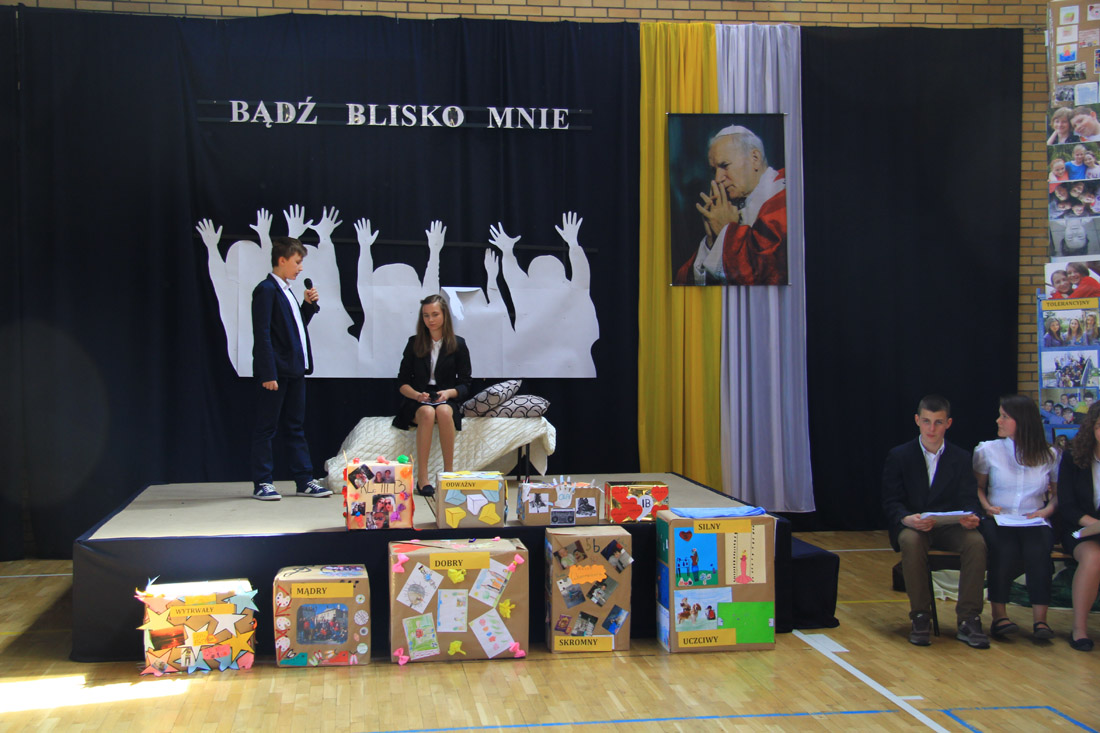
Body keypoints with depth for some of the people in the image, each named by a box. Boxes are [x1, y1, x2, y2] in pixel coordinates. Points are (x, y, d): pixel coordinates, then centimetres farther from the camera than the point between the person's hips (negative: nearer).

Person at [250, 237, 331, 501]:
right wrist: (268, 374, -21)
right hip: (276, 371, -9)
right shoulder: (266, 290, -11)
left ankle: (304, 481, 16)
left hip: (294, 370, 9)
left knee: (297, 427, 11)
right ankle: (262, 483, 6)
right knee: (266, 429, 0)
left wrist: (309, 305, 9)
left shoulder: (286, 291, 16)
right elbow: (262, 334, -17)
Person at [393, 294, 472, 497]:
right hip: (417, 402, 0)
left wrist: (449, 393, -16)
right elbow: (402, 382, 7)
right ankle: (422, 477, -37)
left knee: (444, 411, -37)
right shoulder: (414, 343, 8)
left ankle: (449, 473, -31)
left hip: (448, 401, 0)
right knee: (427, 413, -36)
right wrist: (417, 395, -14)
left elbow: (465, 384, 5)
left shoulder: (458, 344, 6)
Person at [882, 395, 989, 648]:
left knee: (976, 542, -30)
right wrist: (908, 519, -27)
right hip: (912, 525, -1)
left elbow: (968, 500, 1)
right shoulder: (899, 456, 2)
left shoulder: (961, 458, 8)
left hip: (950, 527, 2)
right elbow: (891, 502, -3)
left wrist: (970, 517, -25)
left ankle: (968, 620, -22)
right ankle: (920, 617, -24)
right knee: (911, 541, -37)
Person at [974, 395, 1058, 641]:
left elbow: (1058, 493, 14)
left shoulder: (1049, 455, 8)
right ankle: (999, 616, -27)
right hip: (999, 521, 0)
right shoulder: (987, 450, 8)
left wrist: (1047, 510, -5)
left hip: (1034, 522, 0)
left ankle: (1040, 619, -30)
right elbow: (978, 487, 15)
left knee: (1038, 550, -33)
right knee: (1005, 550, -33)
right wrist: (987, 506, -4)